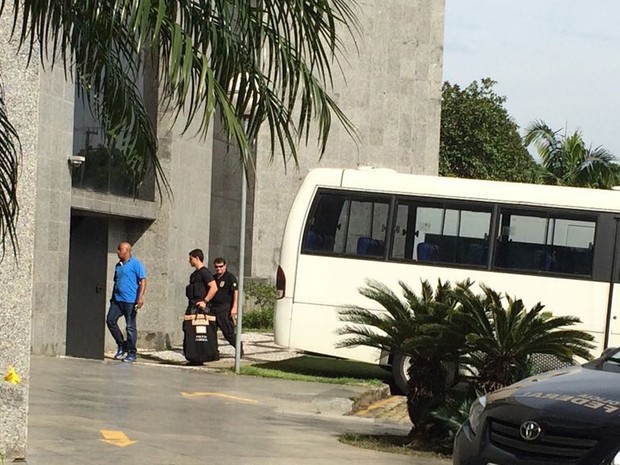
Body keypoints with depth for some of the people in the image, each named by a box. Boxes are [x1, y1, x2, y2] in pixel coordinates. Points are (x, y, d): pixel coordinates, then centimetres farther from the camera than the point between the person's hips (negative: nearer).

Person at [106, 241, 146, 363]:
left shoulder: (136, 264, -5)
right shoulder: (118, 265, 17)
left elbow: (143, 281, -10)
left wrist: (140, 297, -20)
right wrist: (113, 297, 24)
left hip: (130, 301, -7)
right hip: (117, 300, 7)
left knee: (130, 327, -3)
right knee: (110, 321, -1)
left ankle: (132, 353, 5)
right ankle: (122, 346, 12)